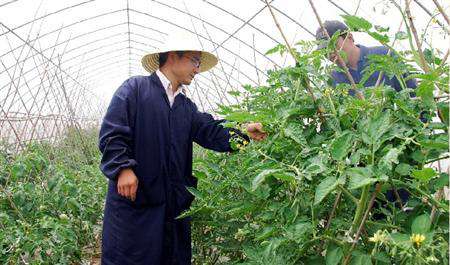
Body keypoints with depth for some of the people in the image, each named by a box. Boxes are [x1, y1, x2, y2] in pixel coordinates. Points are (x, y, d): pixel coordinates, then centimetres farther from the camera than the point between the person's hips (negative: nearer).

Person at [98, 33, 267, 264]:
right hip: (133, 196, -6)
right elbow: (111, 133, -9)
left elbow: (212, 132, 4)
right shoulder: (135, 88, -1)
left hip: (175, 202, 7)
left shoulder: (187, 107, 18)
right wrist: (123, 168, -20)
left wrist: (243, 132, -11)